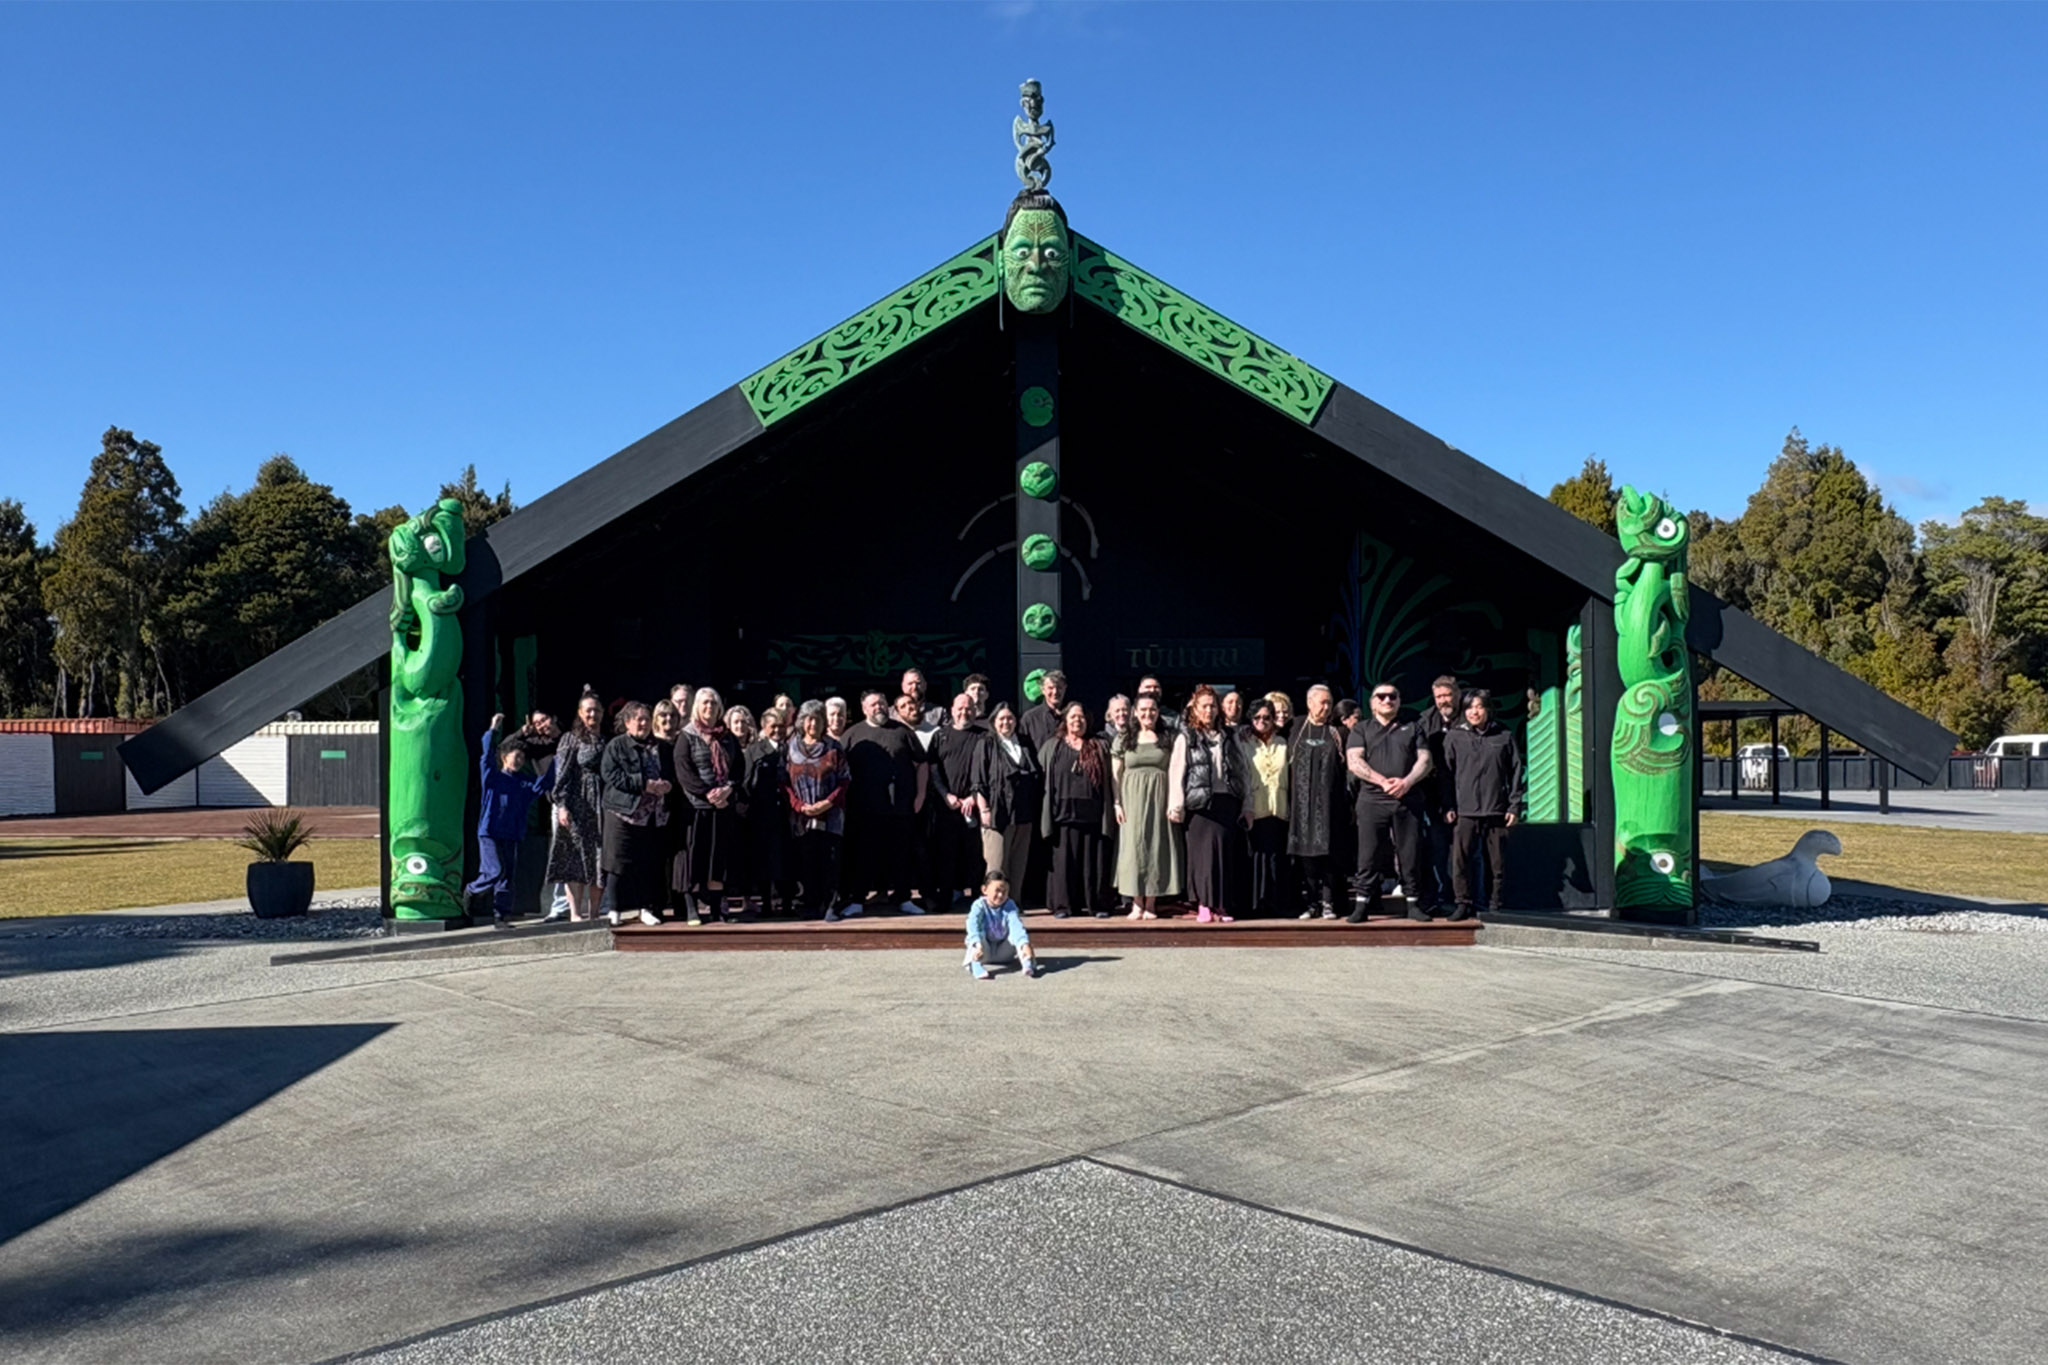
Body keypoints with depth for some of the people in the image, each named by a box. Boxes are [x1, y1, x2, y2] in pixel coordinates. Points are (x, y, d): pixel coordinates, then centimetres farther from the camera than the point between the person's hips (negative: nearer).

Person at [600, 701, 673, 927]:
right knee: (619, 863, -2)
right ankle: (613, 910, 6)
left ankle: (646, 908, 15)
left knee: (650, 863, 5)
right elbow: (611, 776, -11)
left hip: (653, 816, 5)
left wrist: (665, 785, -5)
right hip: (623, 815, -5)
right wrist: (645, 784, -17)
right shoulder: (616, 746, 0)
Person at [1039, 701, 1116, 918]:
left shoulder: (1099, 747, 13)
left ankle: (1096, 904, 9)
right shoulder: (1052, 747, 12)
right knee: (1064, 859, 0)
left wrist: (1115, 805, 4)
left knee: (1094, 859, 2)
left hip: (1092, 813, 0)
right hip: (1064, 812, 0)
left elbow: (1109, 780, 13)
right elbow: (1041, 775, 11)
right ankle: (1062, 904, 6)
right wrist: (1049, 813, 5)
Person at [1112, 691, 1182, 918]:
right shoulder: (1123, 740, 7)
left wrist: (1174, 801, -5)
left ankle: (1151, 904, 7)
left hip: (1160, 799, 0)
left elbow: (1174, 772, 5)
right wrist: (1117, 803, -4)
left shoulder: (1168, 740, 7)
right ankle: (1137, 904, 3)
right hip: (1132, 799, 0)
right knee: (1134, 846, -2)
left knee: (1157, 846, 1)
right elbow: (1116, 775, 5)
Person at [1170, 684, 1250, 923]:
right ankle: (1204, 905, 2)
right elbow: (1176, 773, 0)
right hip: (1200, 804, -3)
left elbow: (1242, 772, 13)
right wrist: (1177, 806, -8)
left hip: (1228, 802, 3)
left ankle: (1224, 905, 6)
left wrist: (1246, 806, 7)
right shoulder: (1185, 738, 6)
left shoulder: (1229, 737, 15)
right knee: (1204, 852, -5)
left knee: (1228, 852, -1)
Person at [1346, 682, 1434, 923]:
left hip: (1408, 800, 1)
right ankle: (1361, 905, -1)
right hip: (1372, 800, -1)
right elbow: (1354, 761, -1)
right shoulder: (1361, 729, 13)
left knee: (1411, 854, 1)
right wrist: (1382, 781, -13)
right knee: (1369, 855, -4)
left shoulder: (1412, 729, 17)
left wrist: (1406, 782, -11)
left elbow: (1424, 760, 7)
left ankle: (1414, 903, 9)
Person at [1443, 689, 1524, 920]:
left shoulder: (1504, 736, 8)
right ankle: (1463, 903, 3)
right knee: (1460, 858, -7)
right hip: (1465, 811, 0)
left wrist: (1514, 806, 3)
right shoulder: (1454, 736, 6)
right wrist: (1448, 806, 1)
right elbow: (1446, 771, 6)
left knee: (1497, 862, 4)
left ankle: (1494, 905, 15)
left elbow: (1515, 772, 9)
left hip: (1497, 811, 1)